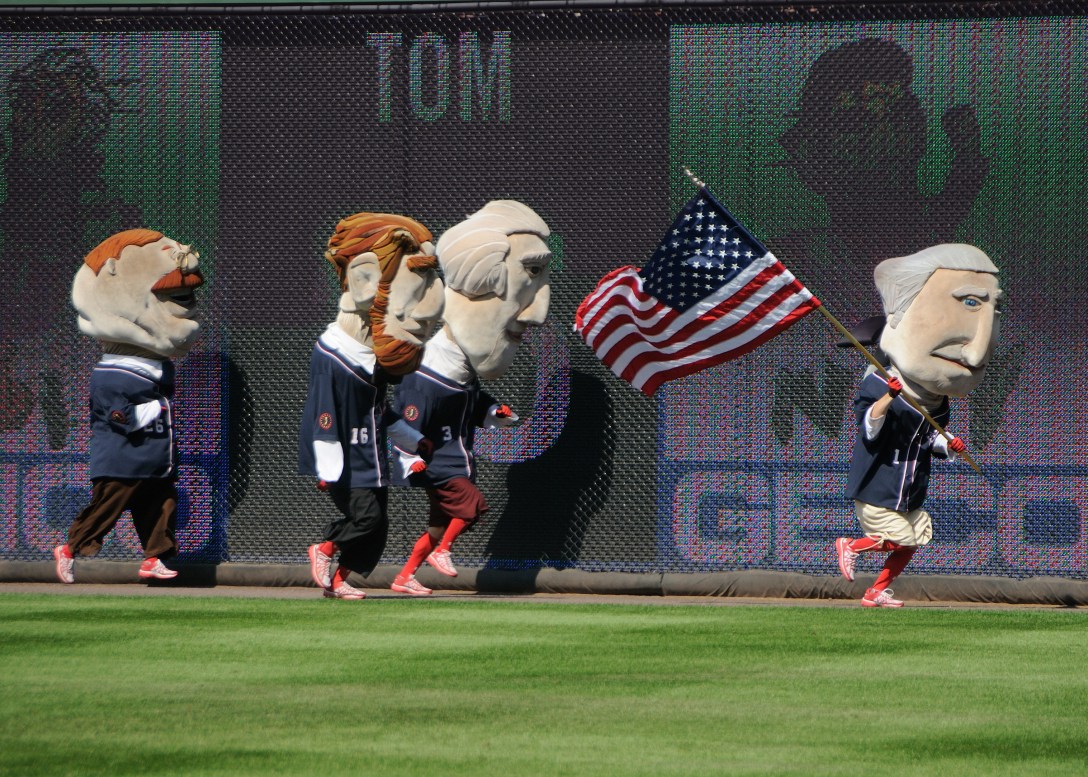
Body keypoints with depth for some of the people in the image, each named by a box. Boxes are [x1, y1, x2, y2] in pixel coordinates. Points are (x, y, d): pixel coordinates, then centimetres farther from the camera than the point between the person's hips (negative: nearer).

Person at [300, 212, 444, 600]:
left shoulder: (375, 360, 12)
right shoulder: (331, 358, -15)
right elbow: (323, 414, -17)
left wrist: (414, 442, 27)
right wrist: (329, 468, -19)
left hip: (371, 457, 9)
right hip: (345, 459, -9)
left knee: (376, 526, 5)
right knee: (365, 513, -17)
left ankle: (340, 579, 15)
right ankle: (323, 550, 8)